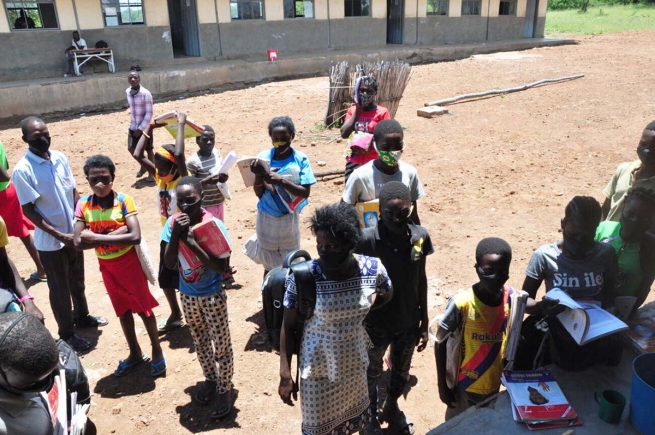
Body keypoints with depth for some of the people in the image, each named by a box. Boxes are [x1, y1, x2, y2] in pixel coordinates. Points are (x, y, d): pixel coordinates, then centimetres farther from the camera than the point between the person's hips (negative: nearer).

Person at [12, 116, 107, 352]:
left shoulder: (60, 158, -1)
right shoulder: (22, 170, -17)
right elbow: (28, 210, -16)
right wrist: (59, 235, -18)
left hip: (73, 234, 5)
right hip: (50, 241, -5)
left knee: (78, 281, 22)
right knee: (59, 289, 11)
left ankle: (82, 316, 44)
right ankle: (67, 333, 28)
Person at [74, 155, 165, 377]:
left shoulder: (124, 200, -18)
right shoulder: (83, 205, -9)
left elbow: (135, 236, -28)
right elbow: (79, 242, -16)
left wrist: (97, 237, -26)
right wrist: (114, 234, -25)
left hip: (129, 262, -4)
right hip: (106, 266, 4)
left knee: (143, 308, 9)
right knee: (123, 310, 18)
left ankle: (157, 351, 28)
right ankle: (135, 353, 36)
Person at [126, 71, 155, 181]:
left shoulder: (145, 93, -18)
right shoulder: (127, 92, 2)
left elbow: (149, 113, -18)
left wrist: (141, 128, -19)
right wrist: (135, 127, 14)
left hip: (145, 127, -6)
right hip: (133, 126, 6)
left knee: (148, 150, 5)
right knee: (131, 149, 6)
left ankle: (151, 173, 19)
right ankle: (143, 166, 31)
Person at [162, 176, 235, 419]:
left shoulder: (214, 224, -22)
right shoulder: (173, 223, -10)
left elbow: (221, 267, -25)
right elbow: (169, 264, -13)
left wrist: (192, 242, -32)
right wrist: (176, 234, -26)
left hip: (212, 295, -5)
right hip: (187, 295, 5)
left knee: (221, 345, 7)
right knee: (200, 342, 23)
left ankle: (225, 389, 28)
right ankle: (210, 379, 44)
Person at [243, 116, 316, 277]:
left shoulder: (300, 159, -10)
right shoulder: (263, 157, -7)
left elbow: (305, 193, -16)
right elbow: (259, 194, -4)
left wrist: (281, 181, -28)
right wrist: (258, 175, -23)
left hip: (289, 218, -1)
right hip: (266, 217, 1)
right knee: (269, 266, 13)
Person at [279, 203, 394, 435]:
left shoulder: (373, 269, -18)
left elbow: (386, 295, 6)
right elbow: (288, 327, -13)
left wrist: (356, 311, -4)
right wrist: (285, 375, -11)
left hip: (354, 363, 3)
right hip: (317, 367, -3)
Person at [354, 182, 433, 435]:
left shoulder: (420, 237, -15)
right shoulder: (367, 240, -26)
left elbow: (421, 280, -1)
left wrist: (424, 322, 5)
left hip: (408, 323, 3)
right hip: (375, 325, -3)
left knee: (401, 372, 27)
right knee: (372, 374, 23)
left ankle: (391, 408, 57)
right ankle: (371, 414, 52)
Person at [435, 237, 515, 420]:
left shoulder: (513, 298, -14)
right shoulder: (462, 303, -25)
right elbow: (440, 343, -14)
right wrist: (442, 385, -9)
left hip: (494, 383, 4)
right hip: (465, 386, -4)